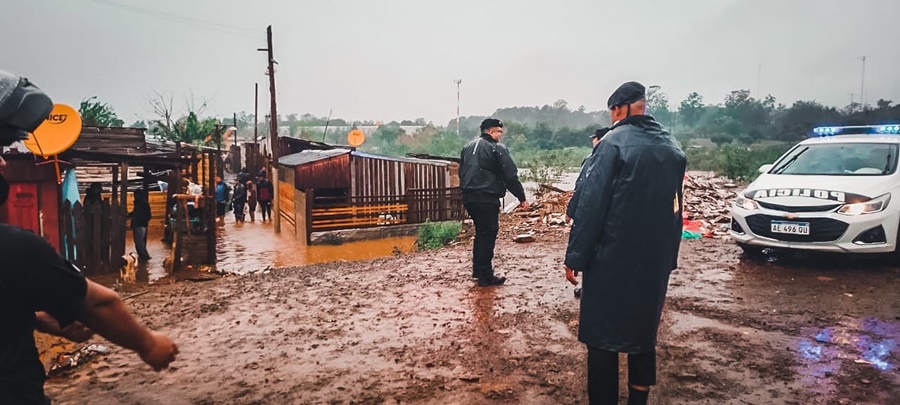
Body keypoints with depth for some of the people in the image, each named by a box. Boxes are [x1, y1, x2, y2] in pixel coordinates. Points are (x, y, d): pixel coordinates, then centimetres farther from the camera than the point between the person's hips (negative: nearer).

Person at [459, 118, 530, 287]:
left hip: (468, 197, 8)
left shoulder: (468, 147, 15)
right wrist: (522, 197, -5)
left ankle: (478, 269, 28)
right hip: (487, 198, -8)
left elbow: (461, 172, 20)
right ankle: (485, 276, 1)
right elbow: (510, 176, -11)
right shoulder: (497, 148, -8)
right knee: (488, 234, -1)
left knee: (481, 232, 20)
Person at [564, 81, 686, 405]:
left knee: (601, 334, 4)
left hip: (611, 259, -6)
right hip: (655, 260, 7)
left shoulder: (614, 142, -12)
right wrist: (668, 258, 19)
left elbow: (591, 205, -18)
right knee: (644, 331, 18)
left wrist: (575, 257, -14)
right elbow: (675, 207, 13)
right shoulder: (672, 147, 9)